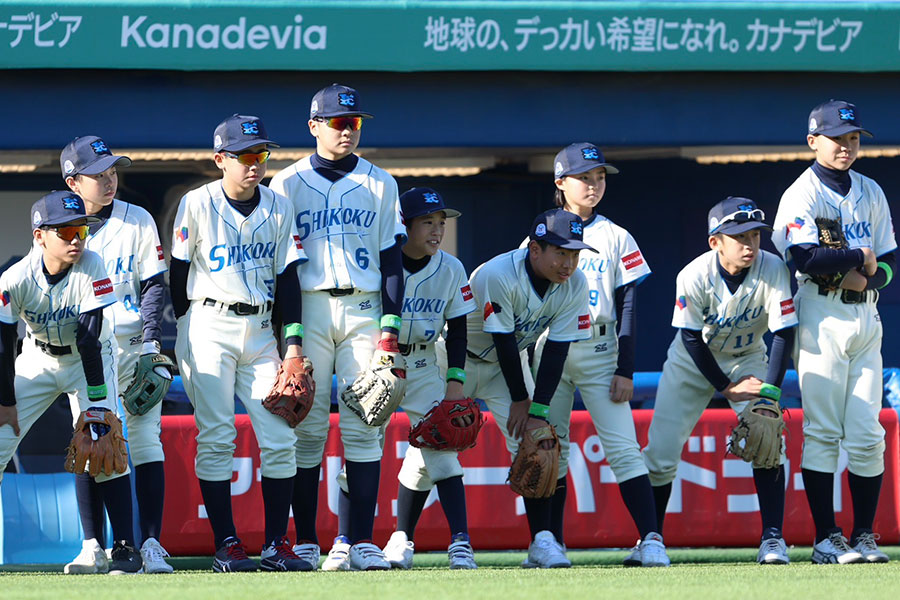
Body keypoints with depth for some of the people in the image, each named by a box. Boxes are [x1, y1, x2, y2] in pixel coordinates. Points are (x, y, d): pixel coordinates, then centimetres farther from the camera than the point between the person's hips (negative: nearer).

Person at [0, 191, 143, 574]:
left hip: (90, 357, -2)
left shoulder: (91, 268, -26)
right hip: (38, 359, 2)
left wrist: (95, 402, -28)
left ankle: (125, 547, -17)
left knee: (103, 439, -19)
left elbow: (89, 339, -28)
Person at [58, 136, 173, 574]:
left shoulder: (138, 221, 2)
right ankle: (93, 548, 4)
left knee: (146, 442, -7)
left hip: (134, 345, -1)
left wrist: (150, 343, -9)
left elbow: (154, 285, 2)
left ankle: (150, 545, -7)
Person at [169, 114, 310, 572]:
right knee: (215, 438, -6)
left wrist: (293, 339, 0)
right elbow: (177, 272, 2)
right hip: (208, 326, -4)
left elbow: (286, 276, 7)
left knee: (280, 439, -3)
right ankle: (225, 544, -2)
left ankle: (276, 543, 2)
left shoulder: (279, 208, 6)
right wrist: (182, 335, 1)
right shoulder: (198, 204, -3)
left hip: (260, 331, 4)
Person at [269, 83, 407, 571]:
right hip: (307, 310, -1)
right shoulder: (288, 183, 6)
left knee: (363, 428, -4)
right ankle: (305, 542, 0)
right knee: (307, 427, -3)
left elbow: (391, 257, 9)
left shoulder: (379, 184, 11)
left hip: (363, 309, 1)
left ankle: (360, 541, -4)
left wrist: (391, 325, -1)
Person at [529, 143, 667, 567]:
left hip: (598, 351, -2)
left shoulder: (616, 238, 6)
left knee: (623, 447, -12)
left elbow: (628, 306, 3)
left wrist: (625, 371, -6)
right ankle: (551, 543, 12)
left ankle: (650, 540, -19)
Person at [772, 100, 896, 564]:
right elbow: (805, 257, -18)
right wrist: (859, 257, -9)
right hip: (822, 318, -5)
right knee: (822, 431, -6)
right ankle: (826, 538, -3)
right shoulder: (802, 194, -3)